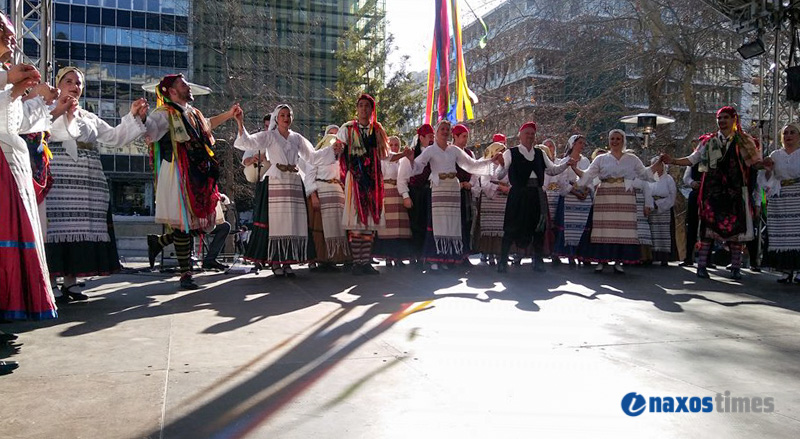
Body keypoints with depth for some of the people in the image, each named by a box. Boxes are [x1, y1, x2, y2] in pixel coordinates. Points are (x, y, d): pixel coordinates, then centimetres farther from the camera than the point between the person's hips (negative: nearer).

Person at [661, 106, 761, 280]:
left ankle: (735, 267, 8)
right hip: (712, 189, 0)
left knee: (735, 226, 0)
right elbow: (693, 159, 10)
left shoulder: (744, 141, 10)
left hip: (735, 189, 0)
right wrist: (673, 161, -2)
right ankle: (702, 264, -1)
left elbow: (756, 163, 9)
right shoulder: (709, 141, 11)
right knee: (708, 225, -4)